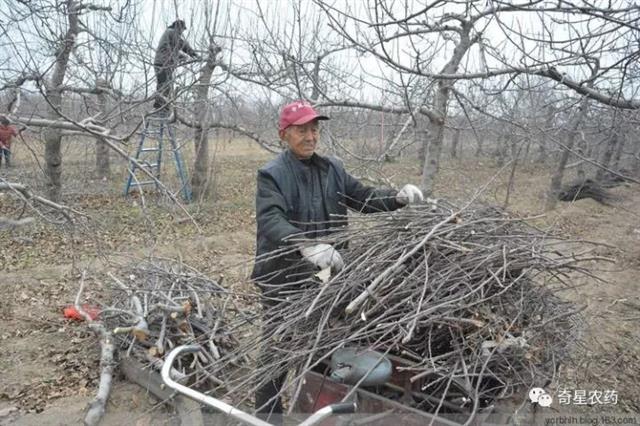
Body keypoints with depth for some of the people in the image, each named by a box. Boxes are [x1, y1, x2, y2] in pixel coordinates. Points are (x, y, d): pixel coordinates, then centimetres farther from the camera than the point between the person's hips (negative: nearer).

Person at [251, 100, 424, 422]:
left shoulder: (332, 169, 5)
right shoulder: (272, 174, -15)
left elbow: (362, 197, 8)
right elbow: (270, 222, -30)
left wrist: (398, 197, -10)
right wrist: (307, 245, -48)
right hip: (283, 278, -6)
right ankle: (268, 411, 31)